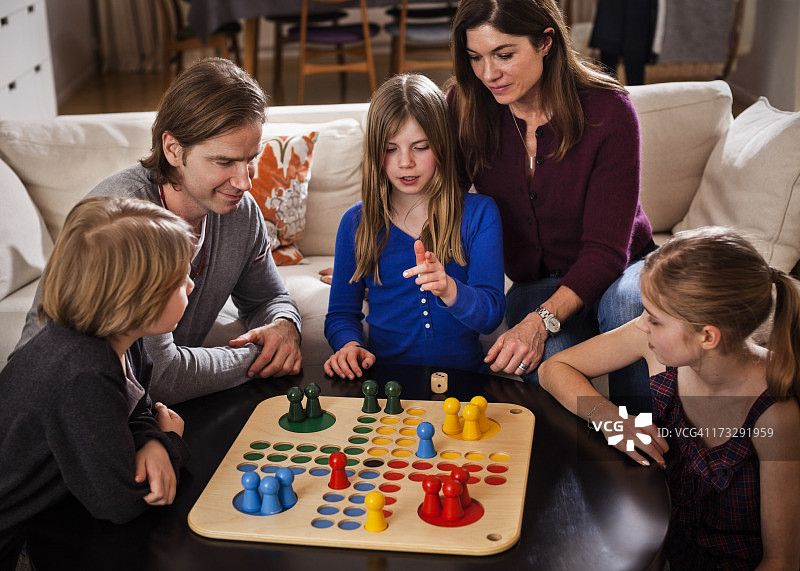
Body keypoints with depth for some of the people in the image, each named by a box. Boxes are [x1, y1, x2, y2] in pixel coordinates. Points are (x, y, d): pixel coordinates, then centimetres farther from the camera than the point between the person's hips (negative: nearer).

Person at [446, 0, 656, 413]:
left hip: (614, 271, -1)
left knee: (626, 299, -38)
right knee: (547, 360, -34)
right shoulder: (464, 107, -10)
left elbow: (606, 247, -21)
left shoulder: (608, 112, -20)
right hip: (535, 284, 1)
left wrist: (541, 321, -36)